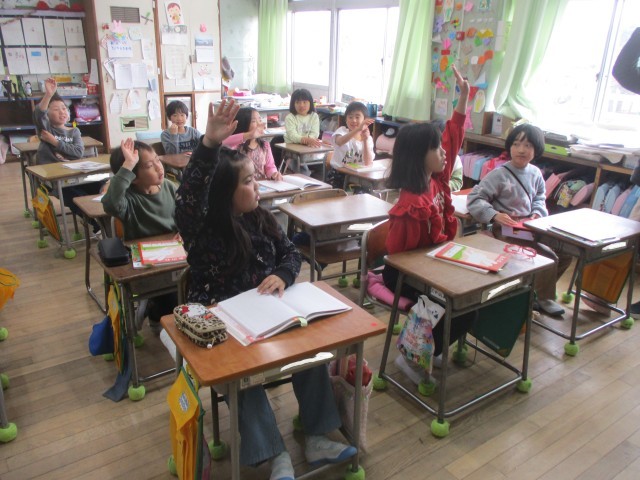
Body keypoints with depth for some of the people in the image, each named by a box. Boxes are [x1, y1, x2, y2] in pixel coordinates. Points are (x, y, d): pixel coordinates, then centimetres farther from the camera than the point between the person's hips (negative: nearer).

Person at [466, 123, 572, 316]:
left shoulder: (535, 173, 4)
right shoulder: (499, 174, -15)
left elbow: (539, 198, 18)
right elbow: (474, 198, -18)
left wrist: (537, 214, -4)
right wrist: (495, 215, -31)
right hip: (506, 230, -7)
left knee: (565, 253, 5)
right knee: (549, 257, -17)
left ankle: (537, 290, 23)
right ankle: (544, 299, 8)